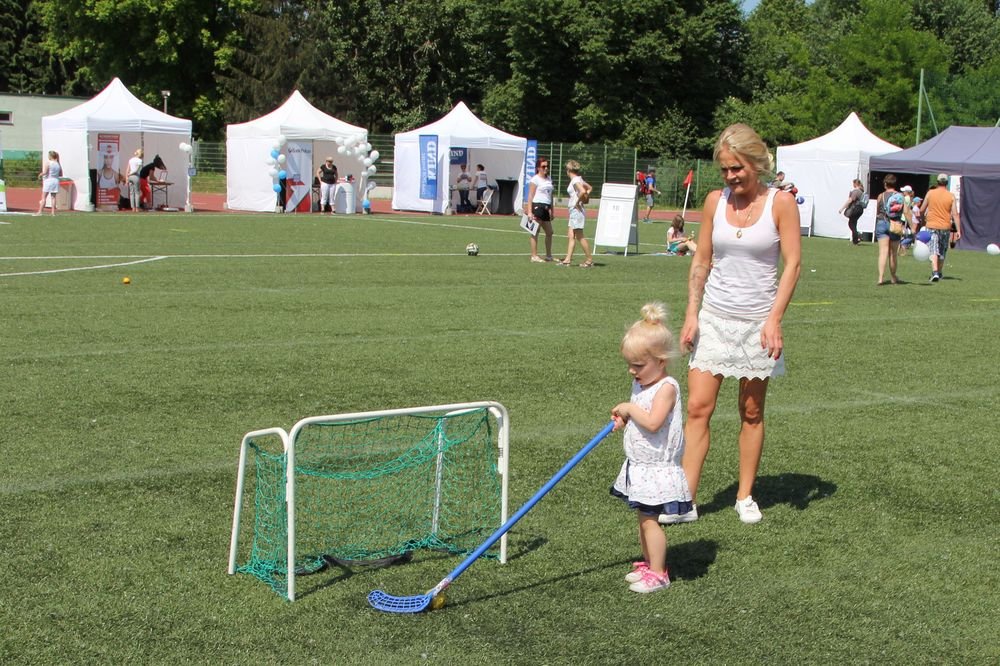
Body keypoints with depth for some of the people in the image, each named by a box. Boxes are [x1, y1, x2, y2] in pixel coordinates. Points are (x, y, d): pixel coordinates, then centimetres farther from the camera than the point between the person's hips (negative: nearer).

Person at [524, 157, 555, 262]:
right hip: (537, 206, -8)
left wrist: (551, 210, 18)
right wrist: (529, 211, -17)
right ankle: (534, 256, -2)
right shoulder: (535, 179, -5)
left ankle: (548, 255, 21)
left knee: (549, 232, 11)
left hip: (546, 208, 8)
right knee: (535, 232, -5)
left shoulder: (549, 179, 17)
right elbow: (530, 196, -10)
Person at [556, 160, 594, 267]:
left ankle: (589, 259, 0)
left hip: (576, 210, -10)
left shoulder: (575, 180, -15)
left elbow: (583, 191, -32)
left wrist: (578, 201, -18)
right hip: (574, 211, 10)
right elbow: (589, 188, 26)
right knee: (571, 235, 8)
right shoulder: (579, 179, 12)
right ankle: (568, 260, 8)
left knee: (579, 236, -5)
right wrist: (585, 198, 14)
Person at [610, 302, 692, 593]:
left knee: (650, 520, -6)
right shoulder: (640, 384, 8)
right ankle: (649, 563, 27)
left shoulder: (666, 388, -19)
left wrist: (630, 408, -18)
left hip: (657, 468, -9)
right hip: (639, 466, 9)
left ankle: (658, 574, 2)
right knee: (644, 519, 16)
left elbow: (652, 422, -31)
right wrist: (623, 418, 3)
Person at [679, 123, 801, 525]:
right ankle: (686, 500, -1)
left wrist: (774, 319, -15)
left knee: (752, 412, 7)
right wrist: (691, 313, 0)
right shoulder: (715, 201, 4)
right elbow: (701, 260, 8)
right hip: (714, 317, 2)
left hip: (757, 321, -2)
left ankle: (745, 497, 20)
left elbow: (793, 263, -8)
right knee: (698, 406, -4)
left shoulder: (781, 202, -5)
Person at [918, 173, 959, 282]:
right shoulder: (951, 196, -2)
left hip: (932, 226, -1)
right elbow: (955, 214, -5)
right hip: (945, 227, 1)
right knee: (942, 252, 16)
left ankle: (935, 272, -24)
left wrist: (923, 220, 22)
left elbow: (922, 210, 3)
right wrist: (958, 230, -4)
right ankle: (939, 272, 28)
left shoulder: (930, 193, -2)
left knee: (933, 250, -7)